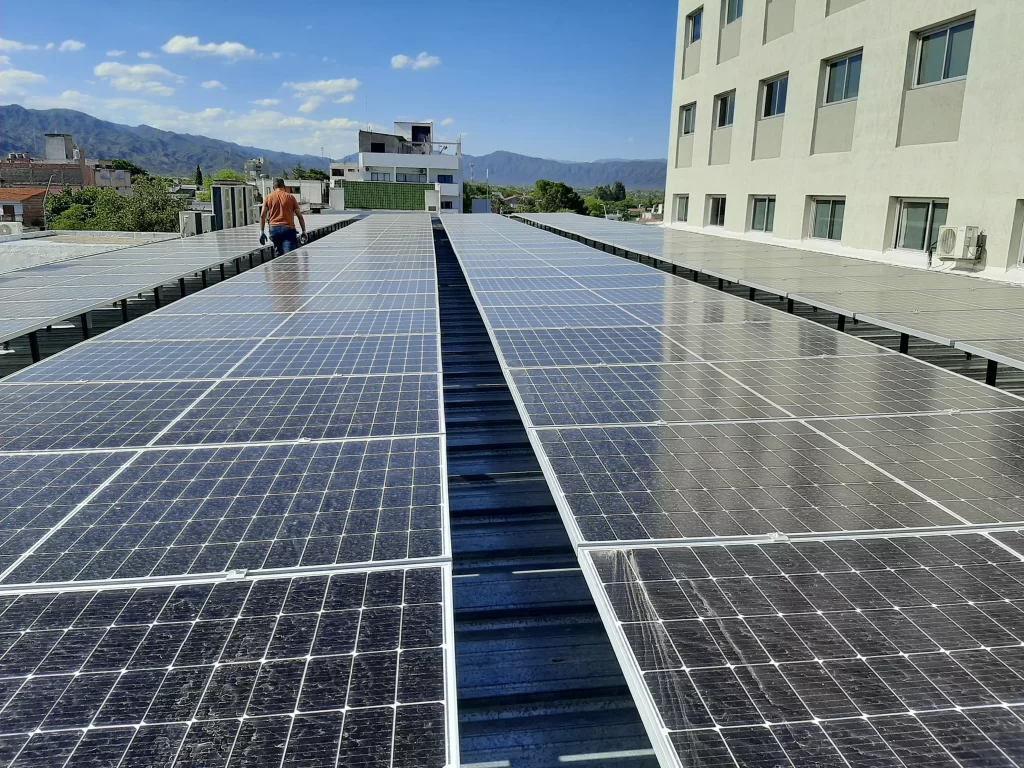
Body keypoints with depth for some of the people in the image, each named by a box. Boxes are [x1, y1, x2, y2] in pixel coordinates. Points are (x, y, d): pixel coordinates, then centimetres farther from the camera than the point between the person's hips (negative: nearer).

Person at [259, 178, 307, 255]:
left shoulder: (268, 197, 10)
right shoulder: (290, 197, 7)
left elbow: (262, 215, 4)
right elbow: (300, 216, 6)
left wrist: (261, 232, 8)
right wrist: (304, 231, 14)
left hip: (274, 229, 3)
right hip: (288, 229, -3)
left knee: (280, 255, 16)